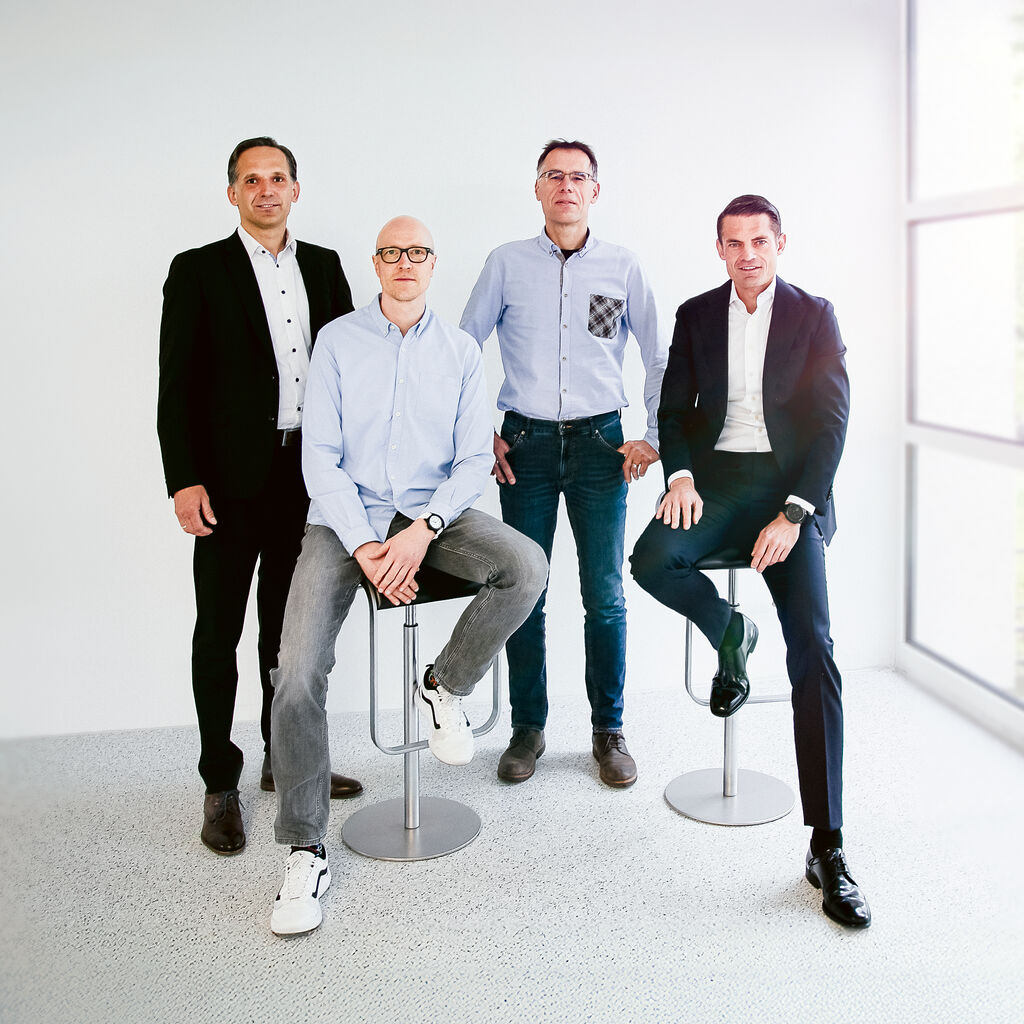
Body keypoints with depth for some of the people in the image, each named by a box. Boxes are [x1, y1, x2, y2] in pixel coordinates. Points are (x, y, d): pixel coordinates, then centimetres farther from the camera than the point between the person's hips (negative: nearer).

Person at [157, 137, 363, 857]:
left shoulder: (324, 266, 11)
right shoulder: (199, 271, -1)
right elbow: (176, 386, -5)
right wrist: (184, 480, -13)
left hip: (310, 475, 4)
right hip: (231, 479, -4)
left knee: (289, 627, 14)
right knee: (219, 634, 3)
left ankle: (285, 760, 29)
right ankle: (221, 785, 15)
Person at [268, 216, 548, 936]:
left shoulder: (460, 351, 7)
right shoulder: (338, 341, 2)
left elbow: (475, 459, 2)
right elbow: (321, 456, -3)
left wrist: (423, 530, -15)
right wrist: (365, 545, -15)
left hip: (435, 511, 2)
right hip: (349, 516, -1)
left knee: (527, 567, -28)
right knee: (298, 673, -19)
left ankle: (446, 686, -1)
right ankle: (305, 852, -5)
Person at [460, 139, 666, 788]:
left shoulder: (623, 267, 6)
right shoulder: (507, 264, 5)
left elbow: (660, 359, 11)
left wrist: (654, 439, 5)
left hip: (599, 443, 0)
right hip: (525, 442, 0)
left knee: (605, 596, 2)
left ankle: (609, 730, 16)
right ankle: (528, 728, 16)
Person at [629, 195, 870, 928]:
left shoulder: (814, 317, 3)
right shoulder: (697, 315, 11)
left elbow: (832, 422, -3)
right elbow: (675, 408, 11)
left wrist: (793, 514, -16)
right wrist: (680, 475, -11)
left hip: (791, 488, -2)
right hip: (718, 479, 3)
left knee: (812, 649, -18)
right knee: (651, 560, -31)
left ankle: (827, 847, -15)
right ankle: (731, 634, 5)